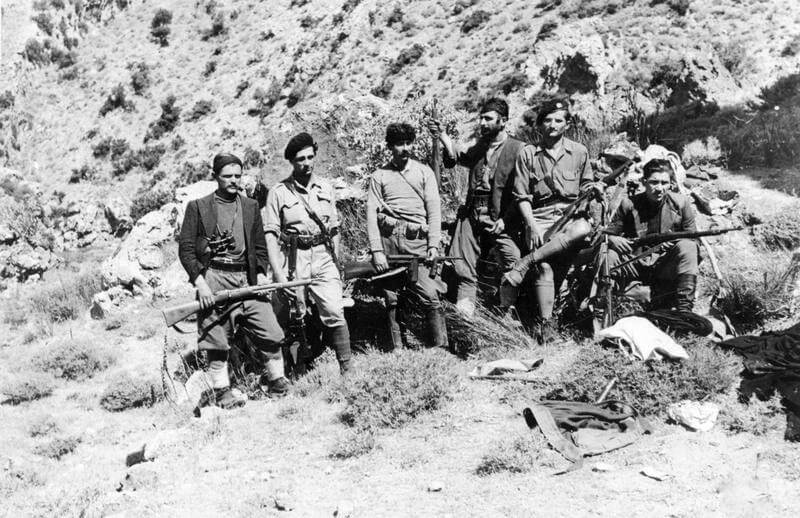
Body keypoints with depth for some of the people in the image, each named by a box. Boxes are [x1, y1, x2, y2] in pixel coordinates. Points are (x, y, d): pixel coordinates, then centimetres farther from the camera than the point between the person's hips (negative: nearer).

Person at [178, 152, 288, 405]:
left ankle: (276, 380, 17)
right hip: (213, 279, -3)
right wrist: (200, 282, -11)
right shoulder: (198, 207, 3)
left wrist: (261, 273, 2)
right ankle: (222, 391, 12)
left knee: (271, 334, -2)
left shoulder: (250, 206, 15)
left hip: (247, 280, 3)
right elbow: (185, 248, -1)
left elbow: (260, 246, 19)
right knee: (217, 340, -1)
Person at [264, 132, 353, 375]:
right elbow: (271, 235, -3)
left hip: (323, 258, 2)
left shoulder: (326, 188, 11)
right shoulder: (278, 192, 1)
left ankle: (347, 369, -5)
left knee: (335, 313, -11)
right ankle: (300, 374, 16)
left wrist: (336, 262, 14)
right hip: (293, 260, -2)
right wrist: (278, 273, -11)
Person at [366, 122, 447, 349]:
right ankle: (397, 349, 8)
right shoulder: (379, 176, 12)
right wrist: (377, 251, -7)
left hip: (417, 239, 0)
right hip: (387, 237, 0)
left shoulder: (424, 172, 15)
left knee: (430, 296, -10)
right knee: (391, 298, 0)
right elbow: (371, 214, 4)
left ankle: (440, 347, -3)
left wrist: (433, 245, -3)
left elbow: (434, 209, 8)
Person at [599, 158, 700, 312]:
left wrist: (677, 241, -21)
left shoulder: (681, 203, -2)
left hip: (665, 266, 0)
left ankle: (684, 309, -28)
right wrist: (613, 240, -21)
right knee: (606, 256, -27)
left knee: (687, 247, -29)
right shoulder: (629, 204, -2)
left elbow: (694, 241, 2)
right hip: (635, 263, 0)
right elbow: (609, 234, 4)